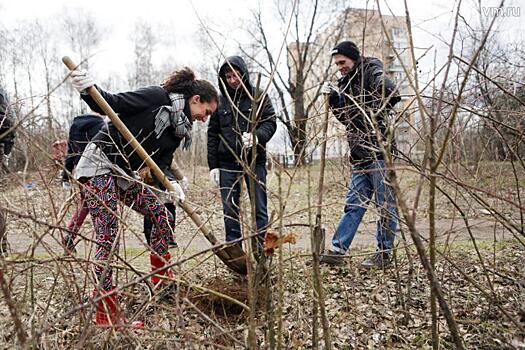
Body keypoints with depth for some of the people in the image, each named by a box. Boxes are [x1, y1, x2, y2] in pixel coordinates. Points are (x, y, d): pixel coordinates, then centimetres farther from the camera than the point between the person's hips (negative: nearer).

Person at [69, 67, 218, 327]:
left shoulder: (179, 130, 11)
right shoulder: (157, 97, -11)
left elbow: (161, 164, 5)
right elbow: (113, 104, -15)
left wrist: (170, 185, -14)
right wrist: (89, 90, -33)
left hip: (124, 175, 9)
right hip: (99, 166, -9)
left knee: (162, 215, 8)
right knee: (108, 238, -10)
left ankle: (161, 276, 24)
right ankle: (106, 313, -4)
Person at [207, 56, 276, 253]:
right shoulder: (220, 101, 9)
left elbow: (270, 122, -4)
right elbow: (212, 135, 9)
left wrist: (256, 136, -26)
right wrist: (213, 165, 3)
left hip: (255, 161, -2)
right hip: (227, 163, 2)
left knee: (260, 208, 1)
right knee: (229, 210, 5)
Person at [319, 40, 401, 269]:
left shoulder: (372, 73, -7)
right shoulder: (345, 83, 17)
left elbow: (393, 95, -24)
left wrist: (374, 117, -18)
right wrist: (333, 99, 2)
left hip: (380, 150, -8)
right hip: (359, 155, 8)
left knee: (386, 204, 2)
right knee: (353, 204, 9)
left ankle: (384, 253, 11)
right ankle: (337, 250, 12)